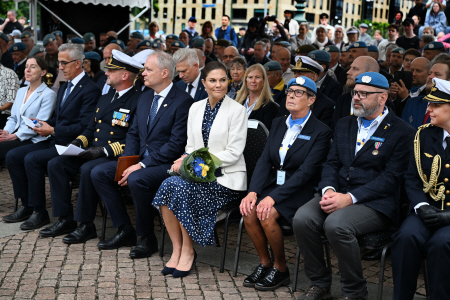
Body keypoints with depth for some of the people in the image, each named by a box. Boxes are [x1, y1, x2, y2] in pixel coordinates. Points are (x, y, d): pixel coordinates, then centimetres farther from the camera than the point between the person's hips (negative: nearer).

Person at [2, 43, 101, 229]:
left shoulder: (90, 90, -12)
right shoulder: (64, 88, 19)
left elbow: (84, 126, -20)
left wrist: (53, 131, -20)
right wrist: (44, 124, 2)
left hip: (70, 145, -10)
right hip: (55, 142, 10)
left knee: (32, 159, -27)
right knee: (13, 156, -2)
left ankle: (39, 212, -14)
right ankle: (27, 206, 4)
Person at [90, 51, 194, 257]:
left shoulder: (183, 101, -13)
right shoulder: (145, 97, 13)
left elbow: (176, 145, -19)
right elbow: (133, 133, 16)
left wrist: (141, 166, -21)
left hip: (166, 164, -8)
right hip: (140, 161, 8)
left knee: (136, 180, -34)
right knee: (99, 173, -6)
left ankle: (147, 238, -13)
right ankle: (125, 231, 1)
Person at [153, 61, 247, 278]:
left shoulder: (237, 110, -5)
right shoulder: (195, 108, 12)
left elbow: (233, 153, -10)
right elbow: (191, 146, 15)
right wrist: (185, 160, -9)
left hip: (226, 177, -5)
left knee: (180, 187, -29)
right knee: (168, 185, -25)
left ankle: (188, 251, -13)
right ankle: (177, 249, -15)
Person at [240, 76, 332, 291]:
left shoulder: (320, 132, -8)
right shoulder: (278, 124, 12)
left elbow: (306, 172, -17)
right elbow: (265, 160, 5)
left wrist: (273, 197, -25)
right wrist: (253, 192, -12)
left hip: (301, 191, -5)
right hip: (274, 183, 6)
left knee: (267, 214, -29)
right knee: (249, 211, -22)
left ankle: (280, 269, -6)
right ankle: (264, 263, 0)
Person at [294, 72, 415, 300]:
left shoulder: (401, 132, -2)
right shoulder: (344, 125, 18)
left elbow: (391, 178, -11)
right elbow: (331, 163, 13)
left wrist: (349, 198, -19)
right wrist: (328, 190, -9)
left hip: (374, 202, -5)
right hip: (337, 194, 6)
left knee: (336, 224, -34)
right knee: (302, 218, -22)